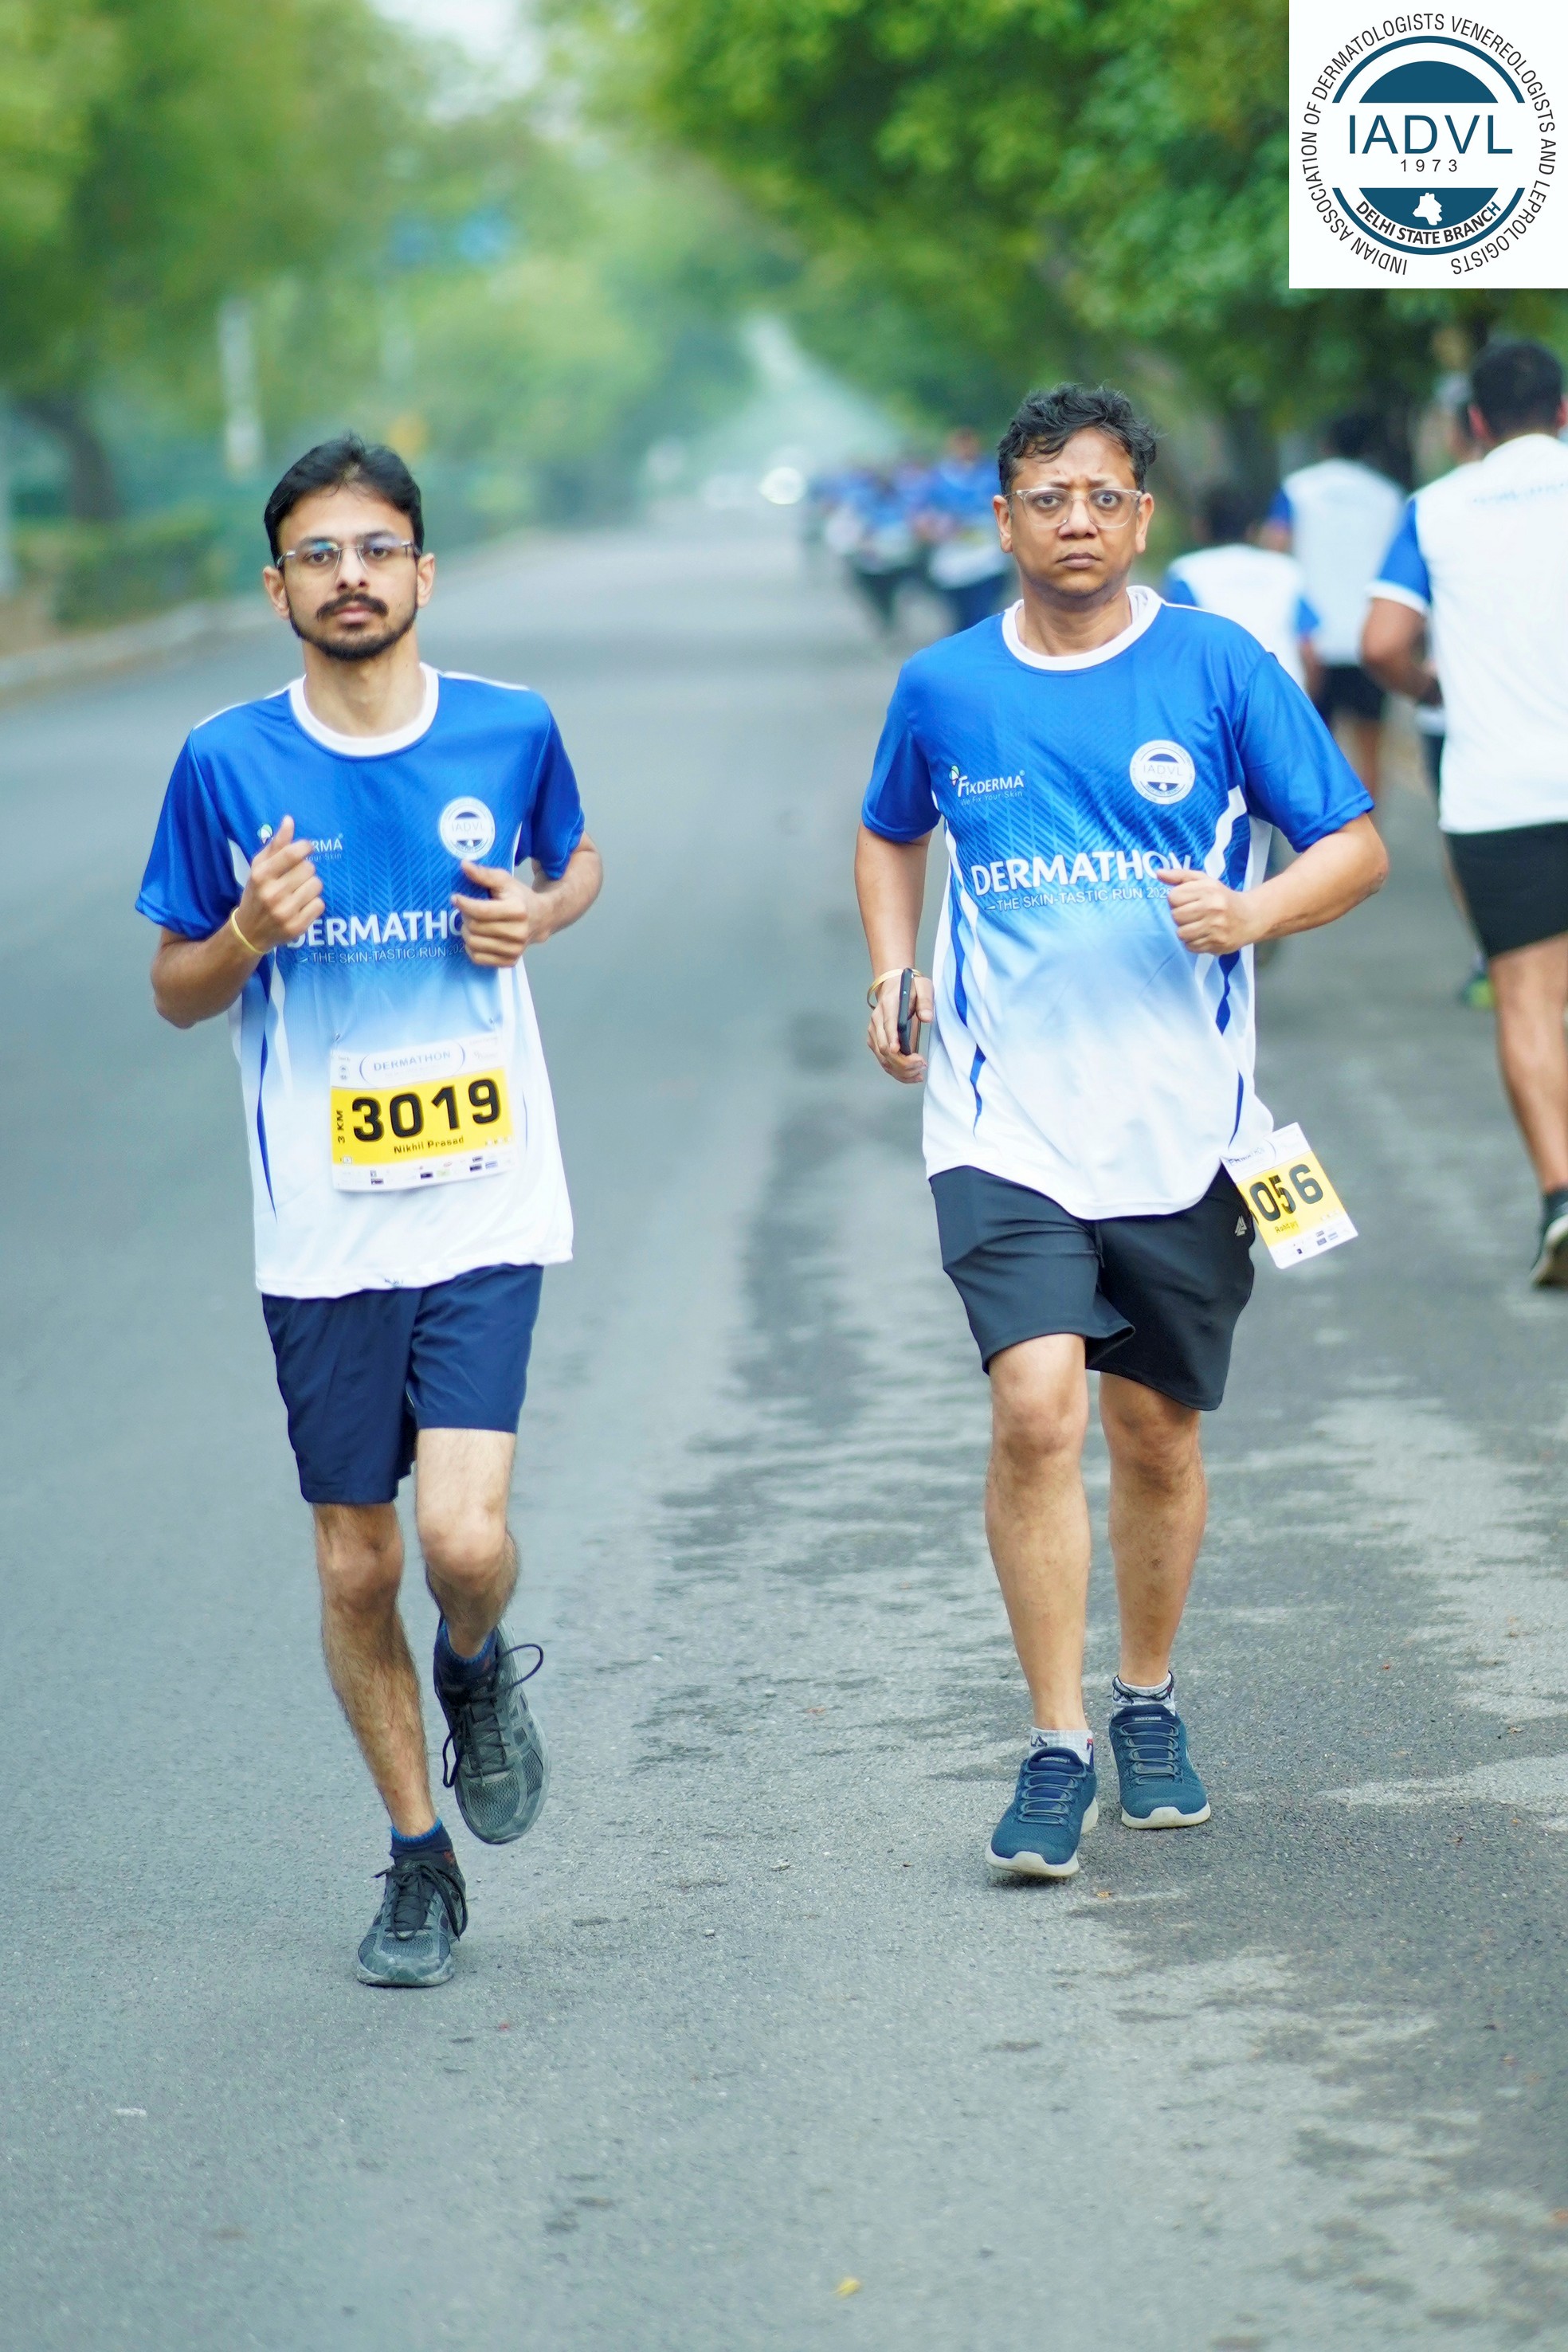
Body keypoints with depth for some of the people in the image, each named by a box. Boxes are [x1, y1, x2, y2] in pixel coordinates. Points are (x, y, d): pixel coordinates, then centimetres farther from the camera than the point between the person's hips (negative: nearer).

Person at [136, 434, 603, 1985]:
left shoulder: (511, 733, 0)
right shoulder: (226, 765, -2)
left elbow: (578, 866, 20)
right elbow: (175, 993, 7)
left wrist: (541, 913, -2)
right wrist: (249, 936, -14)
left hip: (485, 1205, -1)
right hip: (321, 1228, 1)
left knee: (464, 1536, -16)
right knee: (356, 1563, 6)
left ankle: (478, 1670, 21)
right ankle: (417, 1862, 25)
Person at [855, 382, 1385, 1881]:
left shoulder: (1218, 669, -2)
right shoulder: (943, 689, 4)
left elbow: (1355, 846, 2)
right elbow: (889, 835, 24)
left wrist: (1250, 913, -17)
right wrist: (891, 976, 8)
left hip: (1181, 1127, 0)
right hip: (1006, 1123, 0)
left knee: (1158, 1434, 11)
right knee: (1037, 1408, -17)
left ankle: (1149, 1704, 34)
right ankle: (1057, 1745, -7)